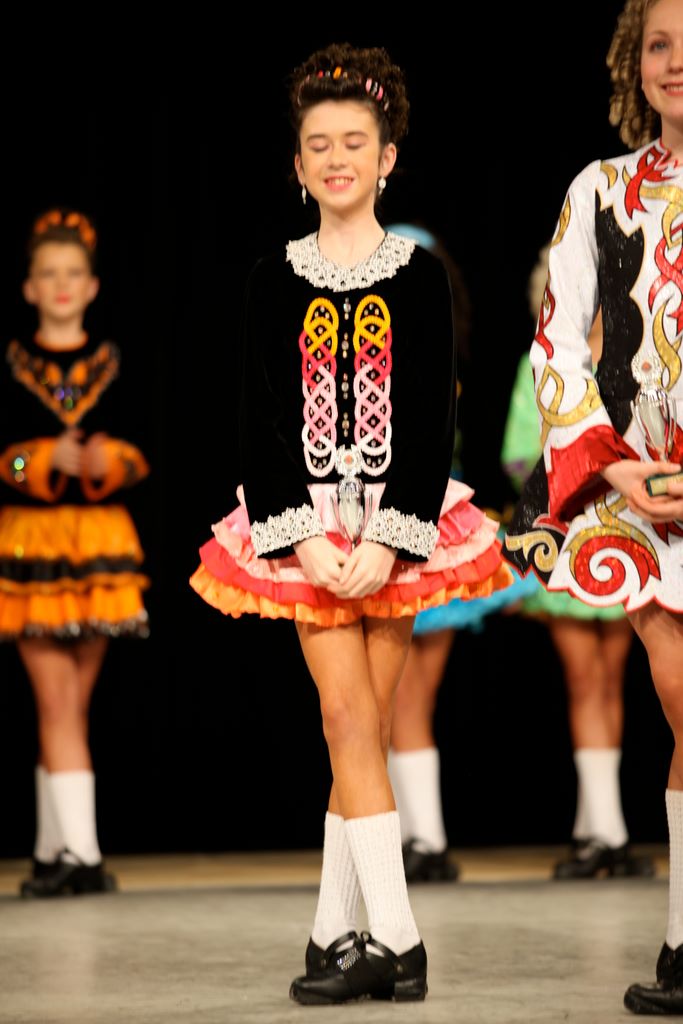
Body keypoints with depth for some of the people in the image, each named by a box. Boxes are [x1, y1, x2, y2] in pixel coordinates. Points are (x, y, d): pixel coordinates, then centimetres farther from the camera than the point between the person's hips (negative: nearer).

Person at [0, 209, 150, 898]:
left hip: (100, 537, 2)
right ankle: (78, 855, -11)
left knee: (72, 706, 7)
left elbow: (139, 456, 5)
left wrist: (106, 461, -16)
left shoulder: (113, 364, 8)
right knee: (56, 704, -8)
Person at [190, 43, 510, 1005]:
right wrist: (305, 536, -9)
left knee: (363, 727, 2)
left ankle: (335, 931, 8)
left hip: (397, 520, 0)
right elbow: (260, 420, 2)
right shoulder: (275, 278, 4)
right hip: (306, 520, 0)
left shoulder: (419, 276, 2)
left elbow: (433, 419, -2)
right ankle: (396, 938, -11)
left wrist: (388, 539, -13)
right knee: (351, 722, -9)